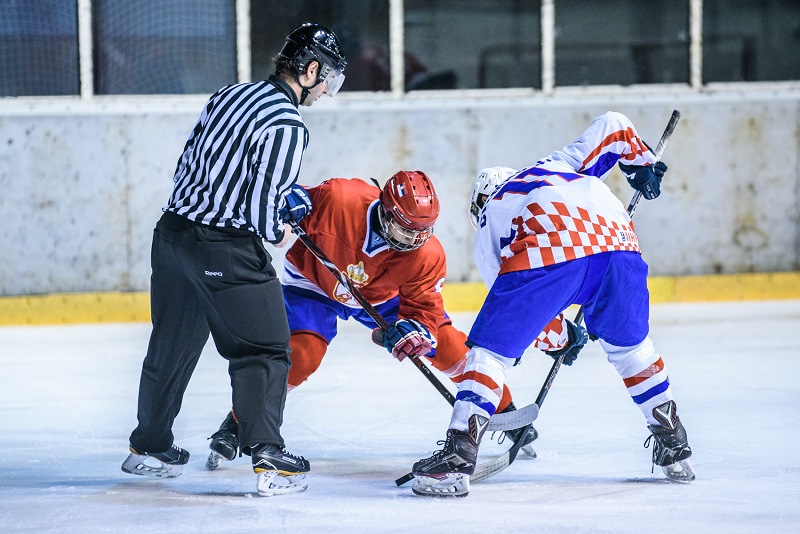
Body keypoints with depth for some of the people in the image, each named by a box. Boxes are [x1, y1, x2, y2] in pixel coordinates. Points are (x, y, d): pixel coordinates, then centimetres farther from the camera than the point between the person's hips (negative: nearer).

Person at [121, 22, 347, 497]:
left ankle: (149, 447, 34)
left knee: (173, 345, 21)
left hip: (173, 231, 8)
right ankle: (268, 458, -6)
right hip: (227, 249, -8)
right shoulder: (287, 125, -15)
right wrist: (277, 232, 2)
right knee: (265, 350, 1)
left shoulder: (229, 97, 10)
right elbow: (262, 202, -20)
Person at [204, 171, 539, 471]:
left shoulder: (426, 255, -28)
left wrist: (415, 330, -42)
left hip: (382, 296, 3)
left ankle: (506, 415, 16)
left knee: (447, 345, -5)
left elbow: (424, 308, -21)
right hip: (315, 281, -3)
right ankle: (234, 429, -10)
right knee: (301, 354, -26)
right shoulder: (338, 200, -37)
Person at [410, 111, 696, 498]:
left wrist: (562, 337, 48)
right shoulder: (561, 164, 42)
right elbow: (611, 125, 38)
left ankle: (457, 459, -2)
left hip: (543, 258, -3)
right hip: (616, 244, 3)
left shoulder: (488, 226, 33)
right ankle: (674, 449, 31)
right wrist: (641, 163, 56)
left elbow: (520, 308, 32)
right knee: (629, 345, 28)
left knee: (489, 350, 10)